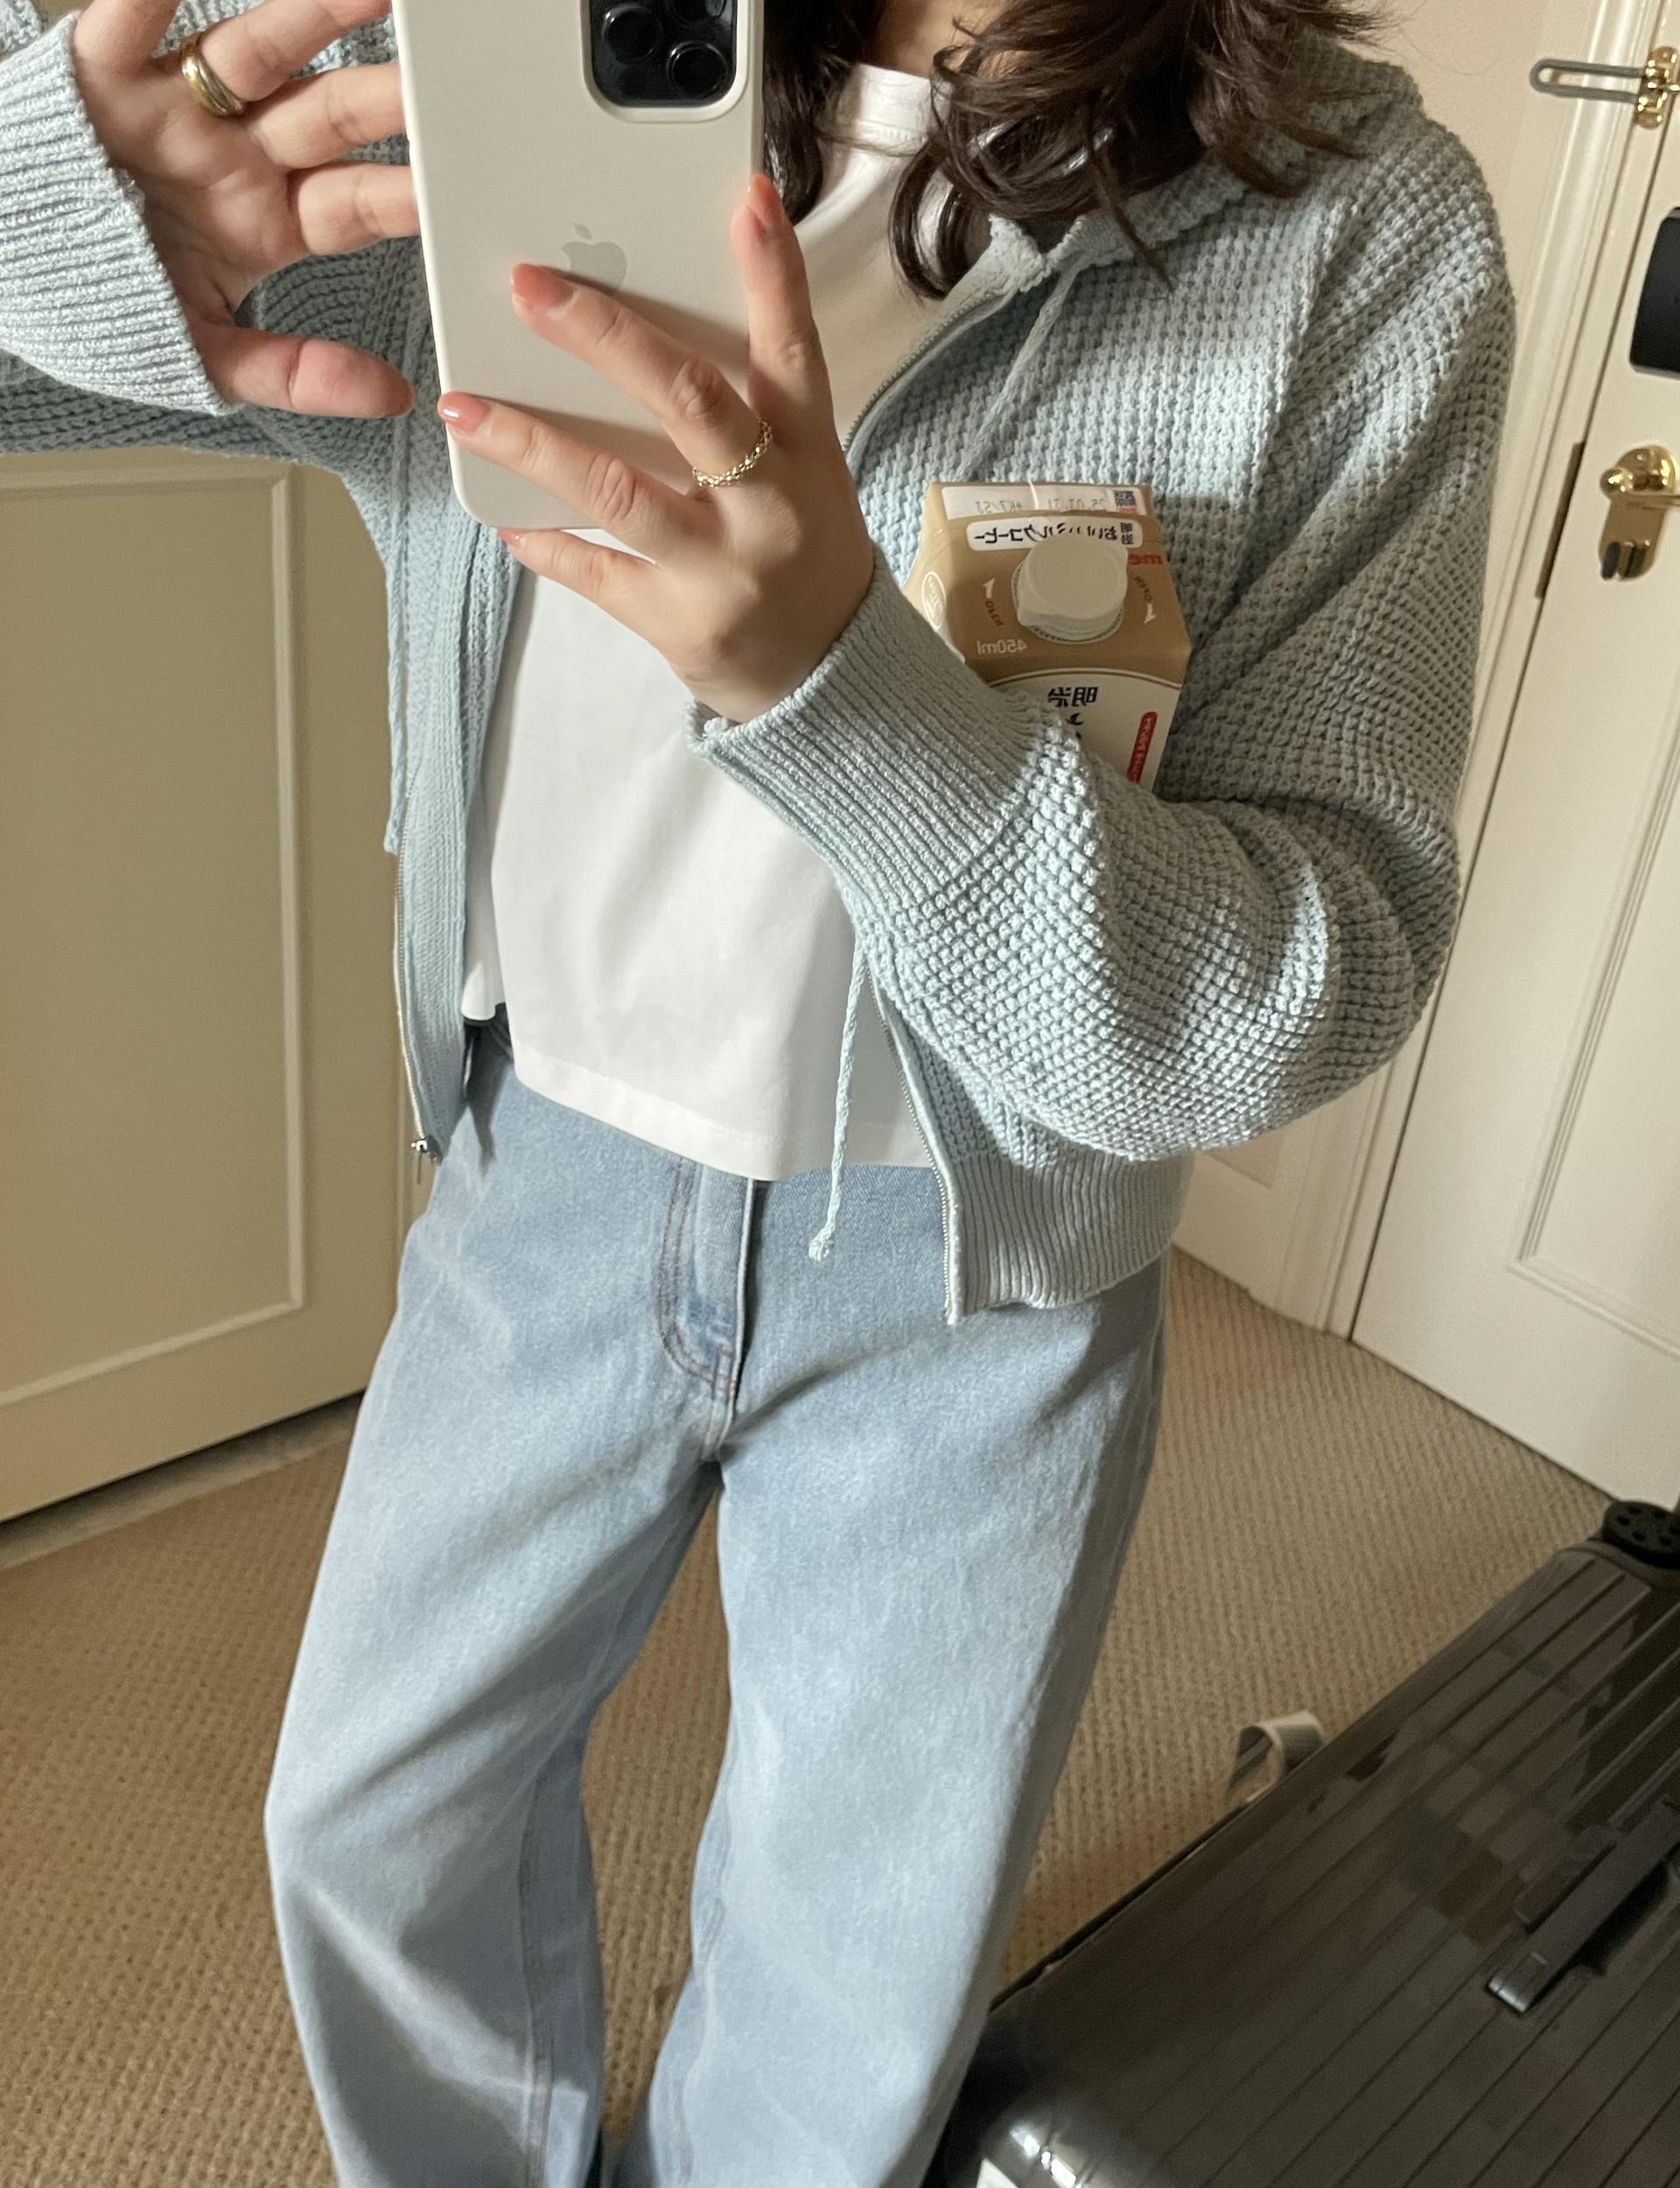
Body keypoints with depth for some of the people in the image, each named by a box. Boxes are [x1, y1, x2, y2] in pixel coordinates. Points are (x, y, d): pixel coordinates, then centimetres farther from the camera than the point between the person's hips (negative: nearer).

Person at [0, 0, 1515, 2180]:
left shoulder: (1361, 227, -14)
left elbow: (1313, 984, -19)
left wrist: (846, 672, -37)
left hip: (972, 1274, -1)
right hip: (545, 1185, 3)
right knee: (369, 1819, 23)